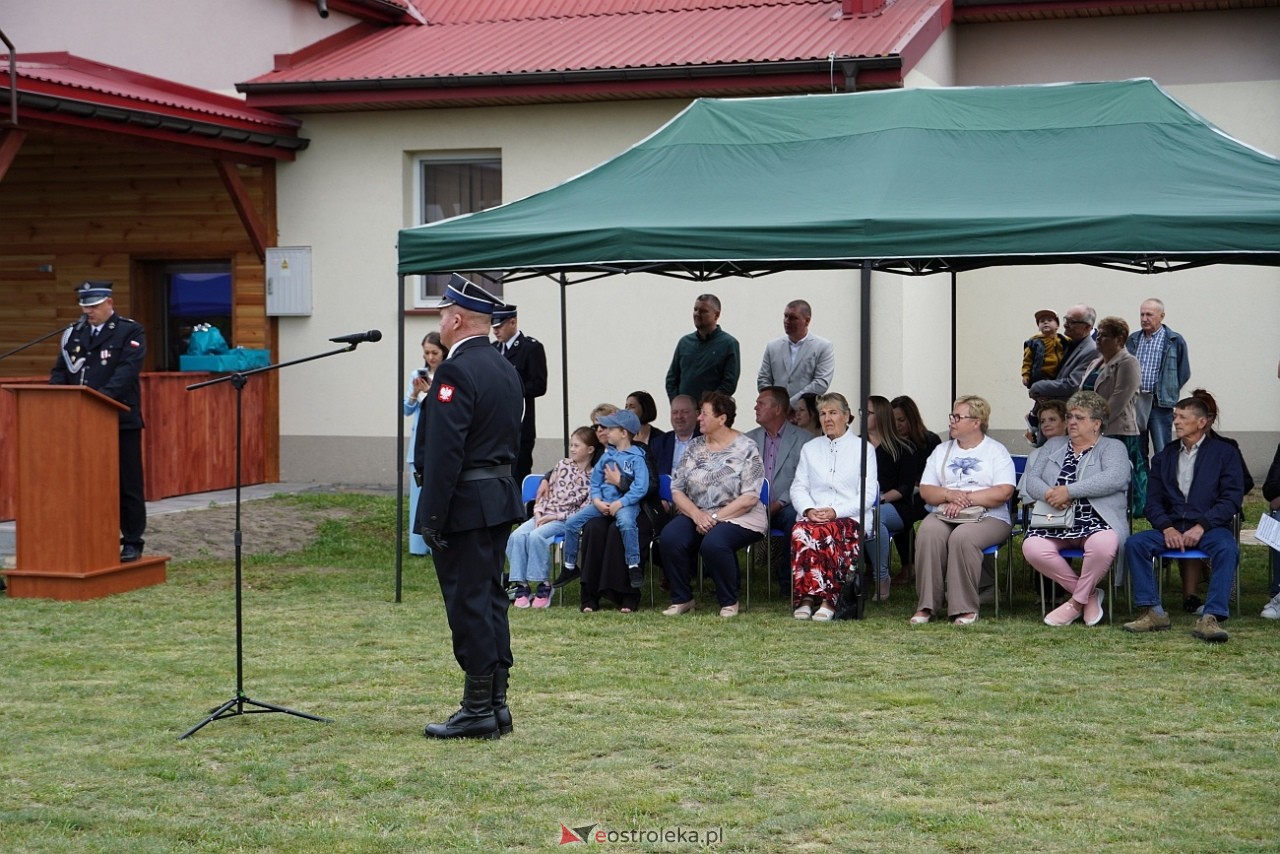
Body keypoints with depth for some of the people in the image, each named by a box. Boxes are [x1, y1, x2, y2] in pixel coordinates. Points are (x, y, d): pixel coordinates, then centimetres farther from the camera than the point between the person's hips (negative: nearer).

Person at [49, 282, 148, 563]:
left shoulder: (131, 332, -1)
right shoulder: (74, 334, 15)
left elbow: (128, 370, -15)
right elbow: (60, 371, 13)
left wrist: (103, 396, -29)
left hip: (120, 420, -5)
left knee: (127, 484, 1)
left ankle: (132, 542, 8)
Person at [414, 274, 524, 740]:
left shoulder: (456, 372, -17)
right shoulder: (507, 369, 13)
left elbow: (444, 452, -21)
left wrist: (433, 518, -19)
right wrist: (500, 486, 20)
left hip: (464, 505, -9)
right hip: (502, 496, 9)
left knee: (468, 604, -4)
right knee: (491, 600, 13)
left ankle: (478, 710, 1)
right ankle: (497, 703, 18)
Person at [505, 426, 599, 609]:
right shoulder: (563, 465, 13)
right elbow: (545, 492, 14)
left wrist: (555, 516, -12)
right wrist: (538, 513, -3)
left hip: (566, 520, -5)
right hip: (543, 515, 5)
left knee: (536, 536, -33)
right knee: (517, 535, -24)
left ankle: (544, 585, -23)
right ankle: (522, 586, -21)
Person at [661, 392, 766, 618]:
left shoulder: (746, 449, -4)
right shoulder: (695, 447, 10)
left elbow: (749, 498, -12)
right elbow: (676, 490, 5)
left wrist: (715, 518, -18)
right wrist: (696, 514, -13)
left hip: (738, 517, -5)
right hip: (696, 515, 5)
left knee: (714, 542, -35)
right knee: (670, 536, -25)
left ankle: (729, 603, -13)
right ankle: (681, 599, -9)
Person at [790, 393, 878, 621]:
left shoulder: (863, 448, 11)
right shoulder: (810, 448, 23)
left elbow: (868, 494, 1)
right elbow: (798, 488, 14)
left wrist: (836, 512, -14)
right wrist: (808, 510, -9)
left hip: (850, 517, -3)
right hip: (813, 515, 3)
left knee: (824, 532, -37)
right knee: (801, 532, -34)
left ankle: (827, 601, -34)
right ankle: (805, 599, -34)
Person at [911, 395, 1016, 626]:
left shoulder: (996, 451, 7)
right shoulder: (942, 451, 21)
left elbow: (1004, 492, -7)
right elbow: (925, 491, 12)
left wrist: (966, 500, -13)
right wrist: (949, 495, -9)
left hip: (987, 517, -3)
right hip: (944, 515, 4)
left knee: (962, 537, -36)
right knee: (927, 534, -30)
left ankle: (965, 608, -28)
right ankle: (927, 605, -27)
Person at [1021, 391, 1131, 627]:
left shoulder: (1112, 448, 10)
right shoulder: (1053, 446, 23)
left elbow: (1115, 477, -11)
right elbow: (1032, 479, 12)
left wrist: (1069, 491, -17)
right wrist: (1050, 494, -12)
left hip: (1096, 520, -3)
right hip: (1055, 522, 3)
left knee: (1104, 544, -38)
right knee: (1032, 548, -29)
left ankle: (1076, 602, -11)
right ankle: (1088, 595, -8)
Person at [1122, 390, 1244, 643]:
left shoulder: (1225, 452, 6)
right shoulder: (1164, 457, 17)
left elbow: (1232, 499, -4)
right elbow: (1153, 501, 10)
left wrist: (1201, 527, -17)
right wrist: (1166, 528, -11)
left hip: (1210, 526, -3)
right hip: (1172, 527, 3)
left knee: (1227, 548, -36)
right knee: (1135, 543, -23)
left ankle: (1210, 618, -37)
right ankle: (1154, 613, -21)